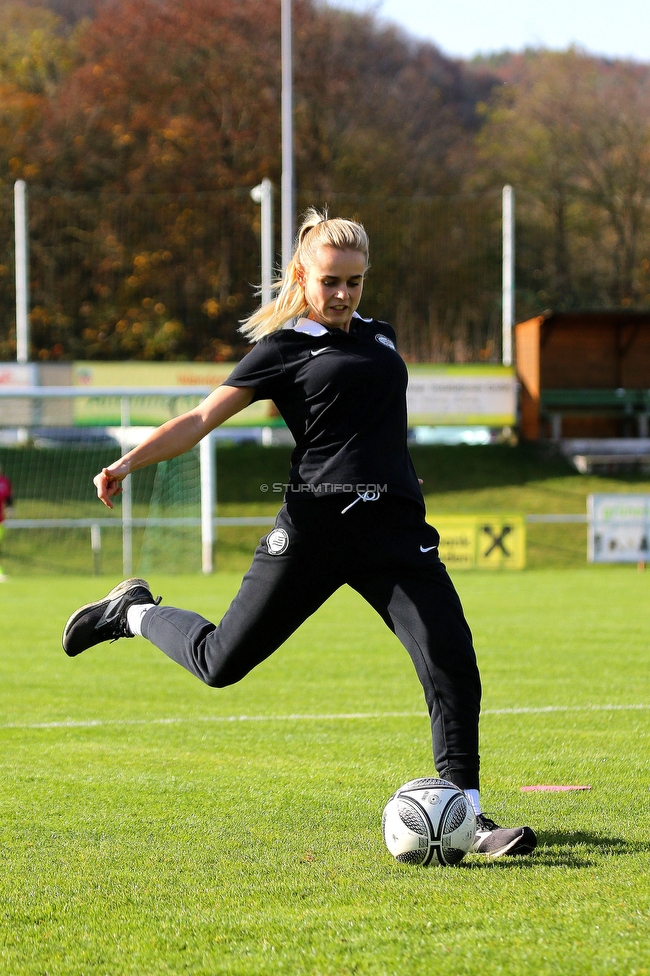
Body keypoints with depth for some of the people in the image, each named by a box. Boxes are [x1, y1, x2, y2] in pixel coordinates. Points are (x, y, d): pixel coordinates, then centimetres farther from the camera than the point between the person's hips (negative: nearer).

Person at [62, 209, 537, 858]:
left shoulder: (379, 336, 18)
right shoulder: (283, 348, 0)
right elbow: (202, 418, -5)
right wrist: (128, 464, -18)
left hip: (395, 531, 4)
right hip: (313, 529, -4)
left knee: (453, 664, -11)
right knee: (221, 663, 1)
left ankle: (465, 817, -5)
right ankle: (134, 613, 31)